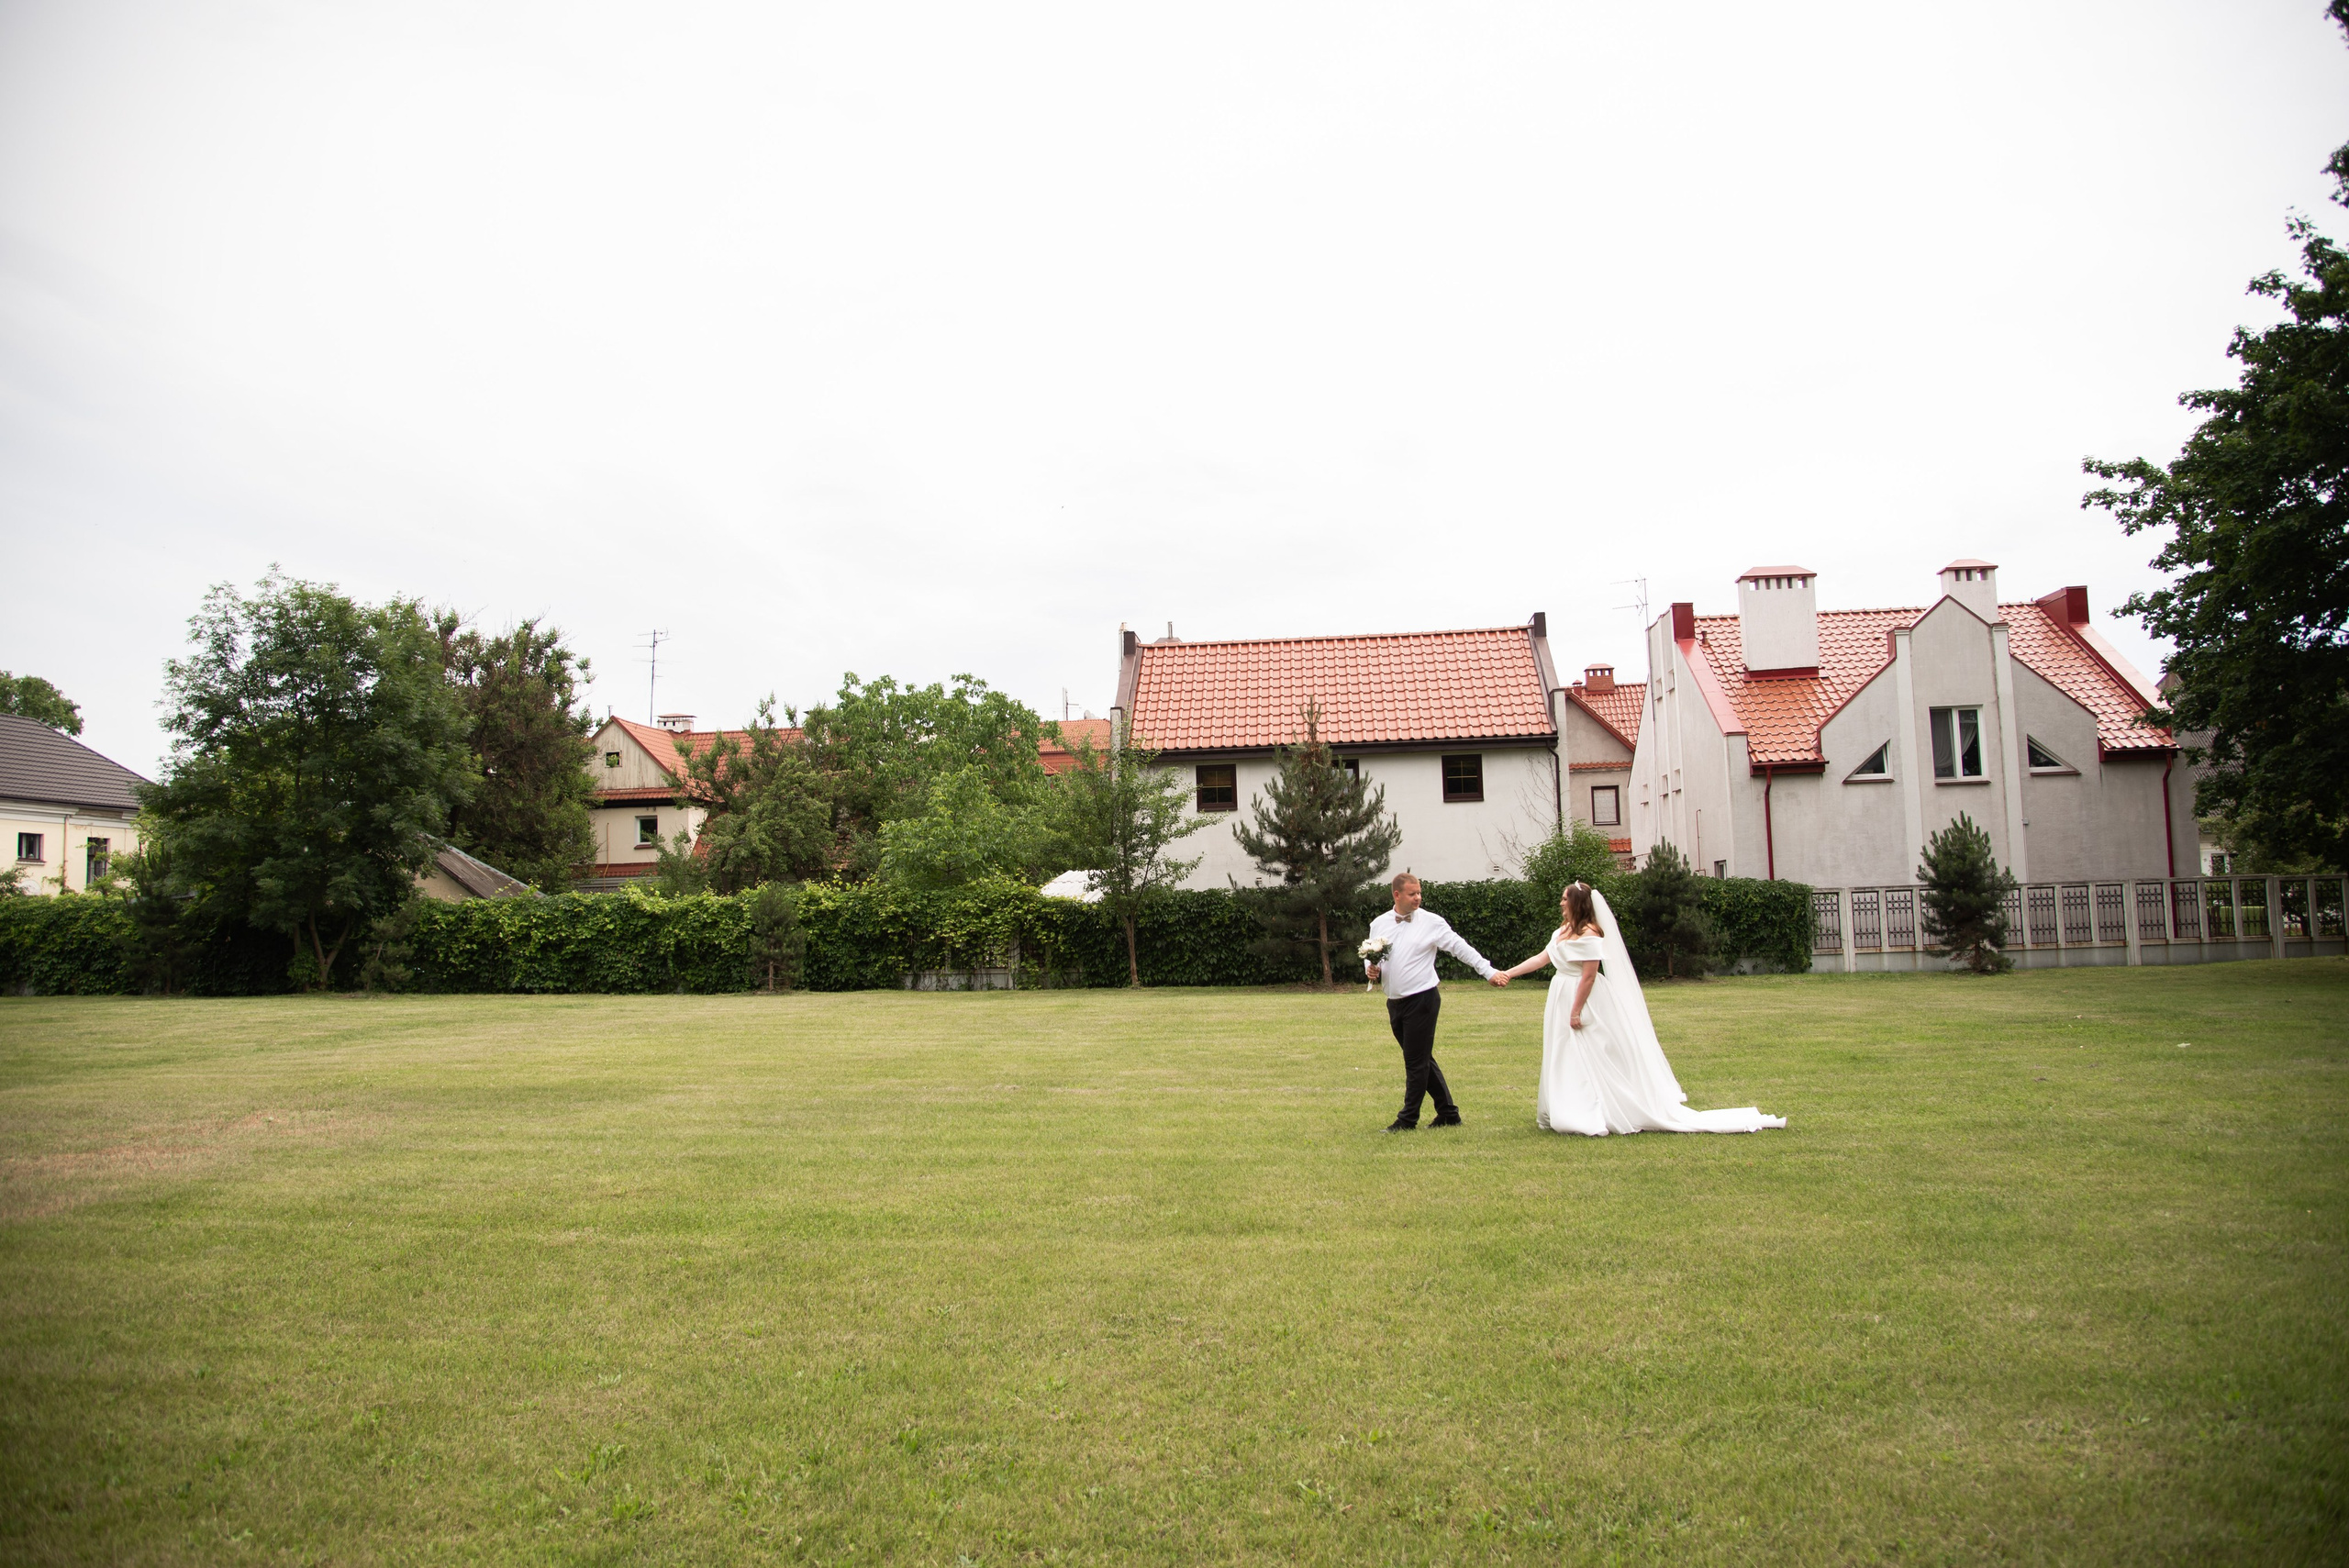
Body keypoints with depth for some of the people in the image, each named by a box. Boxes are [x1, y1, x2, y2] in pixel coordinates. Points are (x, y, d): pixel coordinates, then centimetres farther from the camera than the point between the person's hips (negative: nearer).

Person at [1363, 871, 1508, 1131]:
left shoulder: (1431, 922, -5)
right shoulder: (1379, 924, 7)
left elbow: (1461, 948, -3)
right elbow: (1369, 957, 16)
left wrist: (1488, 971, -6)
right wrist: (1371, 969, -7)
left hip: (1422, 1000, -5)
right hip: (1395, 1002, 5)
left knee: (1417, 1062, -2)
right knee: (1422, 1060, 13)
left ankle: (1408, 1120, 8)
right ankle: (1448, 1113, 24)